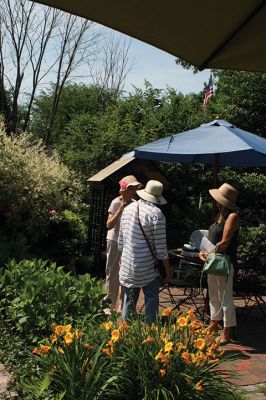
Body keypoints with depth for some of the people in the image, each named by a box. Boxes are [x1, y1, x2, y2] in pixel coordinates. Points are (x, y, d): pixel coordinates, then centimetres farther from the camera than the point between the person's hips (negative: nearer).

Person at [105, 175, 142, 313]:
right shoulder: (116, 203, -13)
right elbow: (109, 225, -19)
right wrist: (120, 210, -25)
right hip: (115, 241, -5)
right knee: (113, 273, 6)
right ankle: (110, 303, 18)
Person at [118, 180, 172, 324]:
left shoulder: (128, 209, 3)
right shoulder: (156, 213, -16)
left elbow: (121, 239, 12)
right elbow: (161, 247, -15)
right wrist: (167, 270, -6)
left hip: (128, 267, 6)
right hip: (148, 268, -6)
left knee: (129, 301, 17)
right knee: (151, 301, 6)